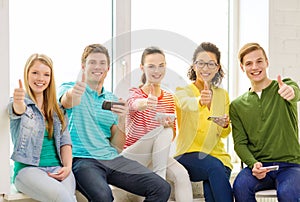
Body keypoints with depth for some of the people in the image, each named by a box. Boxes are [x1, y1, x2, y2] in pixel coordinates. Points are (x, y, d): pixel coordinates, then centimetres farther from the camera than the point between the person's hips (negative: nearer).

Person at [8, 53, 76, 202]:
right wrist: (18, 103, -45)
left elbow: (65, 141, 15)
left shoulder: (57, 109, 19)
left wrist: (68, 166, -4)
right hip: (28, 168, -3)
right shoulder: (18, 104, 5)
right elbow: (17, 110, -20)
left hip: (57, 168, 3)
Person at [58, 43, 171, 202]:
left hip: (112, 158, 5)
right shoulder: (68, 88, 7)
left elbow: (118, 146, 13)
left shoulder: (112, 100, 19)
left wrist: (121, 119, -5)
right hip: (83, 159, -5)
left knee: (162, 188, -15)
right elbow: (67, 101, -21)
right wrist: (73, 94, -45)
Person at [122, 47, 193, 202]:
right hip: (131, 155, -4)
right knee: (162, 131, -28)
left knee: (182, 175, -24)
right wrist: (145, 103, -58)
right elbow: (134, 103, -34)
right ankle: (159, 178, -20)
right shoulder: (135, 92, -8)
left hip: (156, 155, 5)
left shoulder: (168, 98, 7)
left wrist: (169, 125, -16)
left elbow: (172, 135, 8)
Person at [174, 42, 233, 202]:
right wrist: (200, 101, -49)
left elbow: (224, 134, 13)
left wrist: (225, 126, -12)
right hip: (187, 155, -2)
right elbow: (186, 103, -26)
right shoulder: (182, 91, 0)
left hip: (217, 155, 3)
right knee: (214, 166, -33)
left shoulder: (222, 95, 12)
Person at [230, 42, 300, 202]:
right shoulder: (237, 106, 12)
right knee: (240, 186, -29)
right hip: (258, 165, 2)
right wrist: (253, 164, -15)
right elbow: (240, 143, 6)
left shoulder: (285, 86, 5)